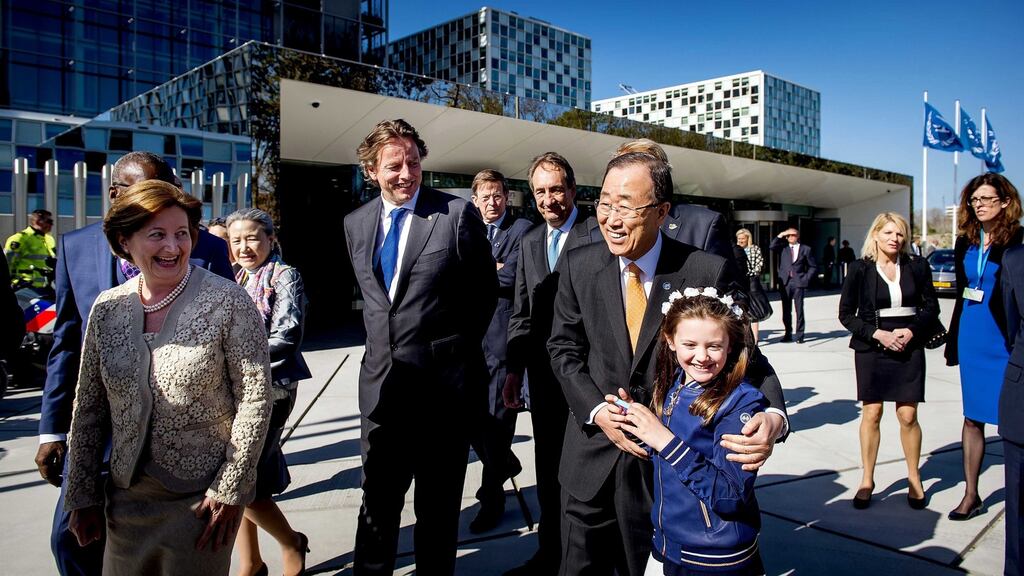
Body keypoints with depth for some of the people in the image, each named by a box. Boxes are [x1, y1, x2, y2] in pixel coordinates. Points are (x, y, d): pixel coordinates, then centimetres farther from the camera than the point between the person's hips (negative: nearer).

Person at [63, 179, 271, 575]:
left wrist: (231, 488, -13)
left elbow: (255, 397, -12)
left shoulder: (227, 301, -13)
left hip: (202, 498, -4)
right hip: (126, 497, 4)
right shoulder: (107, 308, 0)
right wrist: (82, 495, 7)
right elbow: (89, 408, 7)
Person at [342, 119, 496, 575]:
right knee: (377, 498, 17)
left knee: (438, 502, 13)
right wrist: (384, 345, 11)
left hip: (444, 383, -4)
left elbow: (486, 290, -1)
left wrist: (457, 349, 2)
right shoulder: (356, 222, 7)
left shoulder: (458, 214, -9)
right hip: (382, 381, 4)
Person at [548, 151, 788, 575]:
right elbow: (565, 348, 1)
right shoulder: (578, 266, -5)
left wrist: (773, 416, -28)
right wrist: (598, 412, -13)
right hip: (593, 456, 3)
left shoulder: (708, 271, -13)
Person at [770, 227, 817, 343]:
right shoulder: (783, 248, 12)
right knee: (786, 310, 6)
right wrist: (780, 235, -7)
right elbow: (771, 247, -7)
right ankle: (788, 334, 15)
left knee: (799, 310, -2)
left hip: (798, 282, -2)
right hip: (785, 282, 2)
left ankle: (799, 335, 5)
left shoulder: (805, 249, 8)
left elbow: (813, 266, 10)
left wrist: (806, 278, -2)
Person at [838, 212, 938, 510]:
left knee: (908, 415, 1)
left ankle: (914, 477, 20)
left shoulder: (916, 266, 4)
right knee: (871, 414, 2)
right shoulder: (860, 268, -1)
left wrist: (912, 331, -8)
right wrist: (877, 334, -12)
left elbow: (931, 306, 8)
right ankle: (867, 480, 14)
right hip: (871, 349, -1)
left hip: (909, 348, 1)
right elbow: (846, 313, -1)